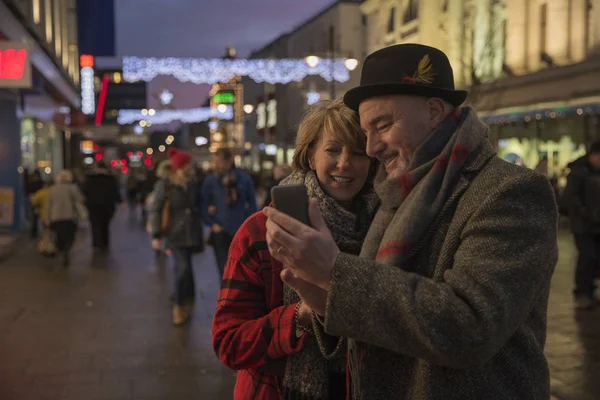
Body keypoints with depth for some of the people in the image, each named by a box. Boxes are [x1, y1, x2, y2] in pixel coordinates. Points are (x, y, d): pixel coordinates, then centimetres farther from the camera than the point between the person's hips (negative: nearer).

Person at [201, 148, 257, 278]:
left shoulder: (244, 178, -1)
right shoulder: (210, 180, -2)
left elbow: (252, 204, 6)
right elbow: (204, 206, 4)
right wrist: (212, 224, -3)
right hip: (220, 232, 0)